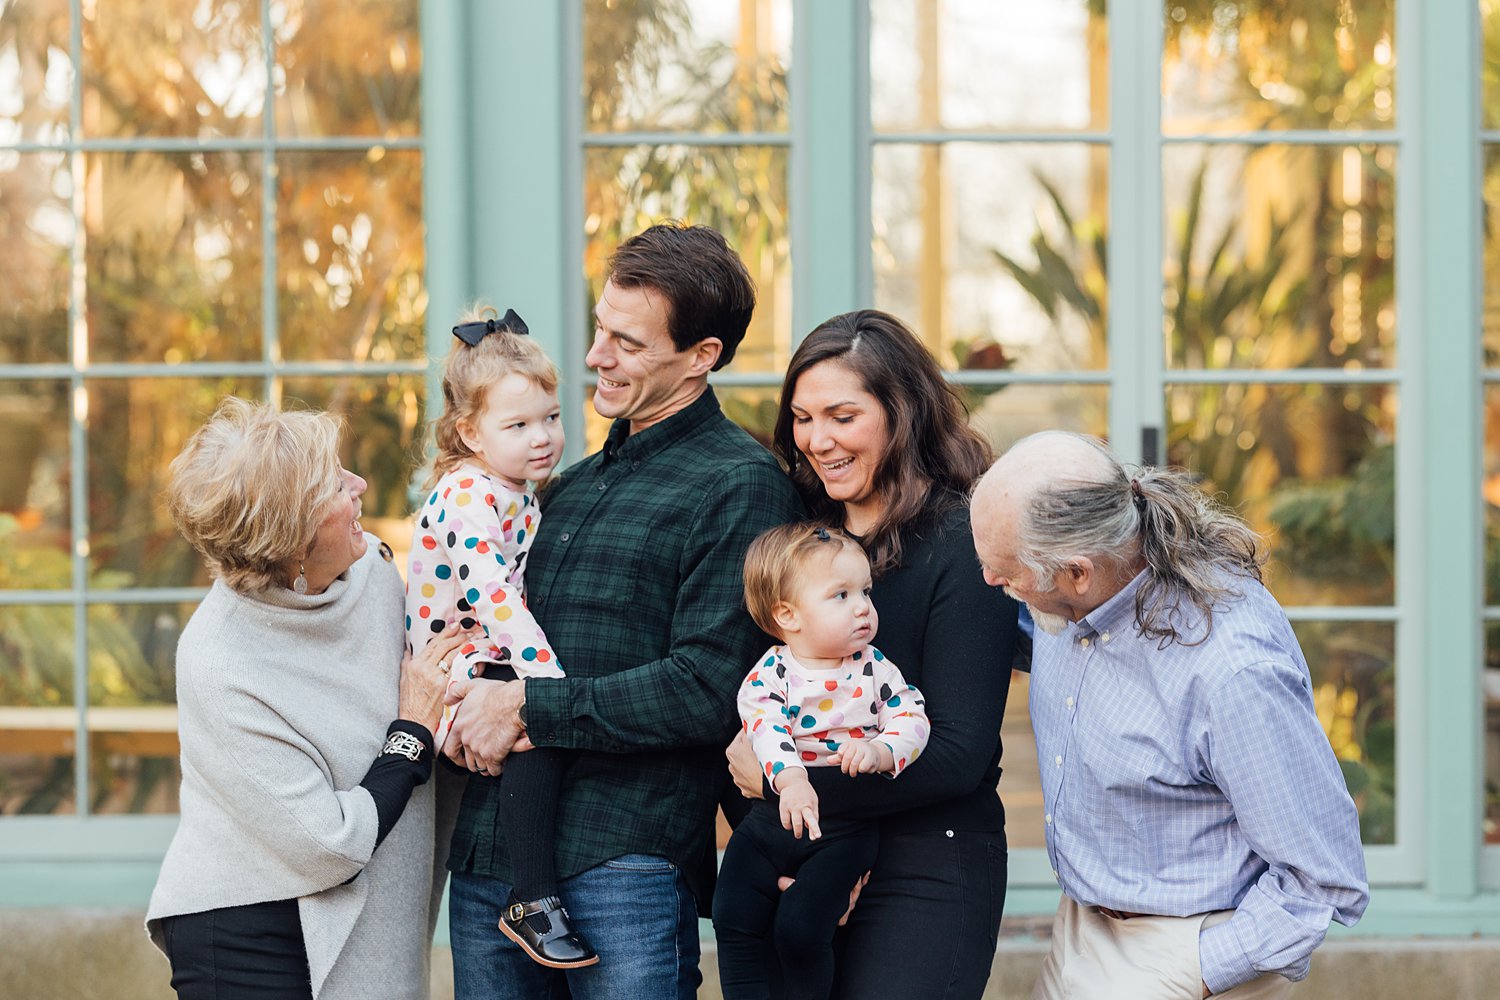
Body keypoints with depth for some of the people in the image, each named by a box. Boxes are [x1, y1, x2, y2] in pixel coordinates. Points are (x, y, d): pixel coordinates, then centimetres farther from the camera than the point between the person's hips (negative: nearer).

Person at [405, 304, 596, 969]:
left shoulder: (517, 493, 13)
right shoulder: (467, 494, -17)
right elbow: (491, 595, -26)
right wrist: (550, 680, -30)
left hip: (497, 665, 10)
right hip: (454, 677, -10)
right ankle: (533, 902, -25)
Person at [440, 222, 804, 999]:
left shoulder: (740, 487, -5)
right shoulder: (573, 485, 20)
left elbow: (707, 692, -13)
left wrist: (529, 707, -10)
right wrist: (465, 711, 0)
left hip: (626, 860, -7)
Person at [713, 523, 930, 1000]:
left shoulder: (874, 668, 2)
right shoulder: (769, 674, -4)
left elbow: (912, 719, -6)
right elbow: (765, 730, -21)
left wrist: (879, 751, -28)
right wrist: (791, 780, -40)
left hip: (846, 828, -1)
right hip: (776, 813, 1)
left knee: (801, 928, -13)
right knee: (734, 919, -6)